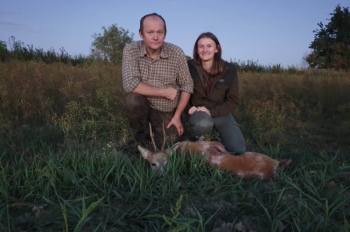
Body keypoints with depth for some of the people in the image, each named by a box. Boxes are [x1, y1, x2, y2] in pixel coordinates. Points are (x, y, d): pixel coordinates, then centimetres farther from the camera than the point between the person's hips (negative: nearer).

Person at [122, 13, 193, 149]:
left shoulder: (177, 53, -13)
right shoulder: (130, 51, -16)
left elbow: (187, 86, -5)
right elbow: (130, 85, -26)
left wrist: (177, 116, -8)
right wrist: (165, 92, -22)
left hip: (167, 112, 1)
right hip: (142, 106, -1)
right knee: (132, 100, -32)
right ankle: (141, 134, 0)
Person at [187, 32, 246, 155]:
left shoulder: (229, 70, -10)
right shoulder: (190, 67, -12)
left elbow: (233, 101, -7)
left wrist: (212, 112, -21)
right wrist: (189, 107, -18)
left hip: (220, 112, 2)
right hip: (198, 111, -1)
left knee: (238, 150, -13)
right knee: (204, 124, -39)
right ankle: (199, 138, -1)